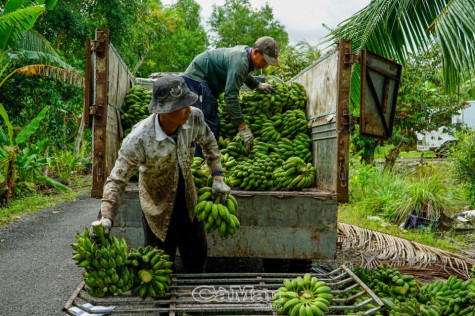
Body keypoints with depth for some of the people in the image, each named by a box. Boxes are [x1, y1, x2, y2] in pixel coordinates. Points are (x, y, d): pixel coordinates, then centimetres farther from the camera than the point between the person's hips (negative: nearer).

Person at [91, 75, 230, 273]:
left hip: (190, 208, 5)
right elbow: (116, 181, -26)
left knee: (197, 264, 24)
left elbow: (208, 142, 5)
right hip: (159, 214, -4)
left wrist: (217, 177, 1)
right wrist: (106, 217, -39)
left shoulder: (194, 118, -18)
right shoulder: (139, 139, -32)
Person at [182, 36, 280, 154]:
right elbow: (230, 96, -32)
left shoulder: (245, 51, 3)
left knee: (214, 125, 11)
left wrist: (258, 85, 19)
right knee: (207, 126, -16)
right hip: (196, 79, -11)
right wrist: (242, 127, -32)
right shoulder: (240, 61, -28)